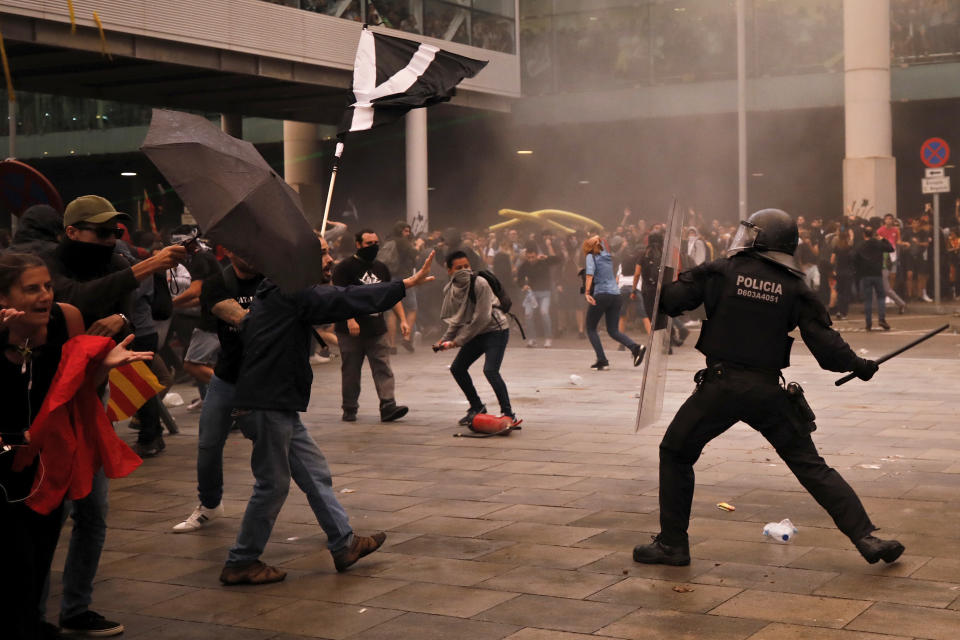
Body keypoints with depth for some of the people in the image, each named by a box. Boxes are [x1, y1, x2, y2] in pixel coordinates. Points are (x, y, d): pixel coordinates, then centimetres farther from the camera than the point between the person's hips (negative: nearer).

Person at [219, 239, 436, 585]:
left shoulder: (282, 294, 16)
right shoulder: (292, 293, -16)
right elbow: (349, 300, -21)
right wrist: (407, 284, -20)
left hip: (280, 405, 11)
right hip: (267, 405, -11)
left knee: (315, 473, 13)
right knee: (273, 484, -1)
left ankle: (344, 544, 20)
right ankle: (240, 564, 10)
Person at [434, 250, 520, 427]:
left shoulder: (480, 283, -21)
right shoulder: (449, 289, -1)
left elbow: (482, 318, -23)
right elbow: (456, 319, 10)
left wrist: (458, 341, -19)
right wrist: (445, 339, -5)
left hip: (496, 330, -8)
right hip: (476, 333, 8)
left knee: (490, 370, -23)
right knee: (457, 368, 9)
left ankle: (508, 414, -16)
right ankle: (477, 407, 25)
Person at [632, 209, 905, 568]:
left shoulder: (721, 272, -2)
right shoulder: (793, 288, 2)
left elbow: (670, 300, -5)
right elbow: (822, 340, 1)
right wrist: (857, 365, 16)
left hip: (721, 386, -2)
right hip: (768, 391, 2)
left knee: (675, 454, 15)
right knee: (811, 467, 11)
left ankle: (672, 543, 15)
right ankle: (866, 536, 6)